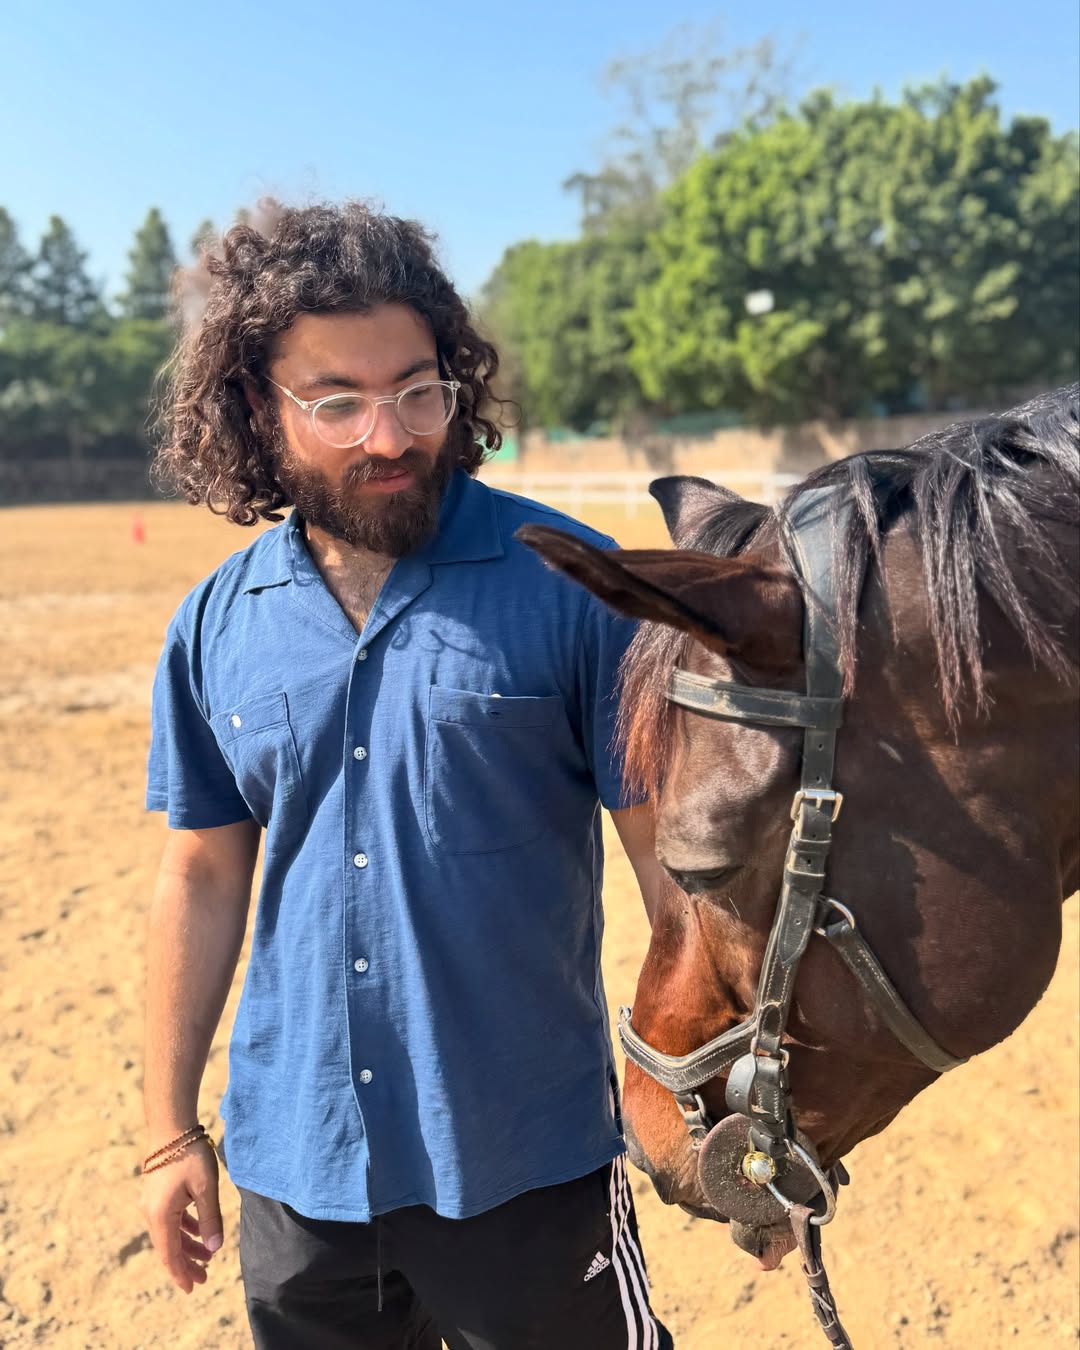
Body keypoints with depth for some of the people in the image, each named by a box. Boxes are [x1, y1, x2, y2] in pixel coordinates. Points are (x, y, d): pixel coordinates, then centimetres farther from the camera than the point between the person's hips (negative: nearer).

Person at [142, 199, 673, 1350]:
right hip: (293, 1162, 4)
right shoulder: (217, 627, -2)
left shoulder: (565, 582, -14)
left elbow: (670, 853, -10)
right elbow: (204, 877, 6)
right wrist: (171, 1132, 10)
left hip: (526, 1160, -3)